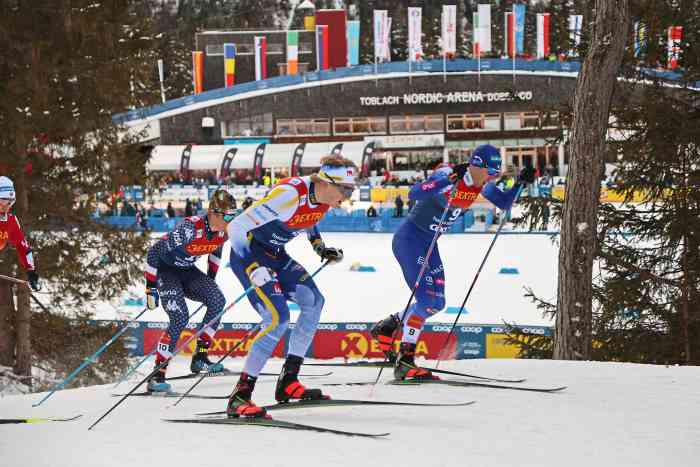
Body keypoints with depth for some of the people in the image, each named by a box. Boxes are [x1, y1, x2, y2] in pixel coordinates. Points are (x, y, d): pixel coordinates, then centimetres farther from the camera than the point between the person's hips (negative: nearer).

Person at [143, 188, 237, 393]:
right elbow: (153, 253, -27)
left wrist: (210, 281, 17)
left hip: (187, 271, 7)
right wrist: (151, 288, -24)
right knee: (180, 318, -23)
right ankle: (157, 375, -20)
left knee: (217, 300, -15)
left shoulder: (224, 230, -11)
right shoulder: (190, 228, -33)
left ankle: (200, 358, -5)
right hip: (165, 270, -7)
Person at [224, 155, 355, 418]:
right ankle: (240, 396, -18)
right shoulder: (289, 195, -30)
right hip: (248, 252, -9)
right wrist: (253, 268, -31)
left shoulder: (324, 198, -4)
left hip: (275, 255, 9)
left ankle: (288, 382, 5)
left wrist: (320, 247, 15)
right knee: (278, 318, -21)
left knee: (314, 301, -1)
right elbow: (237, 227, -28)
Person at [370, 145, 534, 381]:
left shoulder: (480, 184, -2)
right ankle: (405, 362, -13)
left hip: (429, 243, 9)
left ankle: (386, 327, 27)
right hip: (409, 237, -9)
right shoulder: (448, 176, -25)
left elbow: (504, 203, 11)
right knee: (426, 299, -18)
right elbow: (414, 193, -38)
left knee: (436, 303, 7)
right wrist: (444, 184, -52)